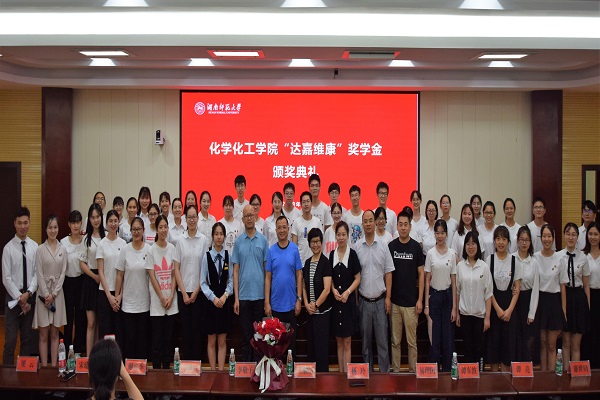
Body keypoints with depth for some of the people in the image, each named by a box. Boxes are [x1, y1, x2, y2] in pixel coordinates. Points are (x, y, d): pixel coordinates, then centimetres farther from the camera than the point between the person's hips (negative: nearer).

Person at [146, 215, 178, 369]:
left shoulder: (172, 248, 5)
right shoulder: (151, 250, -4)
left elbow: (174, 274, 4)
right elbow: (152, 276, -6)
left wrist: (171, 297, -5)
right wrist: (162, 298, -9)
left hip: (171, 300, 3)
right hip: (156, 299, -3)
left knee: (169, 336, 7)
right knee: (157, 336, 0)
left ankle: (167, 367, 16)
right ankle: (156, 368, 9)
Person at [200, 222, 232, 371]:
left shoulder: (228, 256, -2)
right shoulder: (206, 257, -4)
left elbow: (231, 280, 2)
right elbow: (203, 282, -2)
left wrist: (225, 295, -11)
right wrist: (213, 298, -11)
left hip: (224, 301, 1)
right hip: (210, 301, -1)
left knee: (222, 341, 6)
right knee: (212, 341, 7)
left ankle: (221, 371, 12)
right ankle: (213, 371, 14)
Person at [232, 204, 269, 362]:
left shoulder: (263, 240, 3)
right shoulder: (238, 241, 5)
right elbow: (235, 270, 4)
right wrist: (236, 297, -3)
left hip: (260, 295, 0)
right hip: (244, 295, 0)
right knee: (245, 335, 6)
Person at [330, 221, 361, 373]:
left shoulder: (352, 254, -4)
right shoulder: (332, 255, 7)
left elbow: (357, 278, -3)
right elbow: (330, 278, 13)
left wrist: (347, 292, -16)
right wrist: (333, 290, -6)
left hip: (349, 300, -4)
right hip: (335, 301, 4)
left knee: (347, 341, 0)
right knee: (339, 341, 10)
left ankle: (347, 372, 5)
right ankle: (340, 372, 18)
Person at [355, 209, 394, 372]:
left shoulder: (383, 246, 1)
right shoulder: (357, 247, 0)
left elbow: (388, 273, 3)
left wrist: (388, 297, -3)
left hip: (380, 299, 0)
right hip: (363, 300, 0)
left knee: (382, 339, 3)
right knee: (365, 339, 9)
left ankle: (385, 371, 11)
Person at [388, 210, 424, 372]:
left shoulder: (416, 247, -1)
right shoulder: (390, 246, 3)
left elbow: (421, 274, 0)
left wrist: (420, 299, -5)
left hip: (411, 301, -1)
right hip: (394, 301, 1)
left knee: (412, 341, 5)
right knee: (395, 340, 8)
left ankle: (413, 371, 15)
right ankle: (395, 371, 18)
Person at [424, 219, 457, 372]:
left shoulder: (452, 254, 3)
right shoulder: (430, 253, -2)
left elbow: (454, 282, 4)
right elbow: (427, 280, 0)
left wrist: (454, 307, 0)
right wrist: (426, 305, -5)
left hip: (447, 295, 2)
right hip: (434, 295, -2)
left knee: (448, 337, 4)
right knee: (434, 336, 0)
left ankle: (447, 371, 16)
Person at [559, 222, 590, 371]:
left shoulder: (583, 257, 1)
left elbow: (586, 285, 7)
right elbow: (561, 283, -6)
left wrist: (588, 305, 4)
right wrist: (563, 307, -12)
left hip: (579, 298, 1)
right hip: (564, 297, -1)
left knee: (576, 344, 7)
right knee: (566, 342, 8)